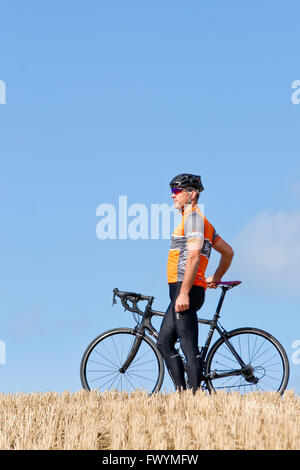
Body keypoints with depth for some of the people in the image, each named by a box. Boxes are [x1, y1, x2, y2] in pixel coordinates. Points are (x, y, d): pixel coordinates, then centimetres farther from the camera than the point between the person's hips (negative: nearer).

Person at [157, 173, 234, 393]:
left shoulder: (193, 216, -8)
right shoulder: (199, 219, 22)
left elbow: (193, 256, -20)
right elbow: (228, 252, 28)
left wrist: (184, 293, -24)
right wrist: (215, 279, 33)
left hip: (187, 290, -10)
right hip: (182, 290, 10)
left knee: (189, 348, -11)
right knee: (164, 343, 11)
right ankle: (181, 392, 10)